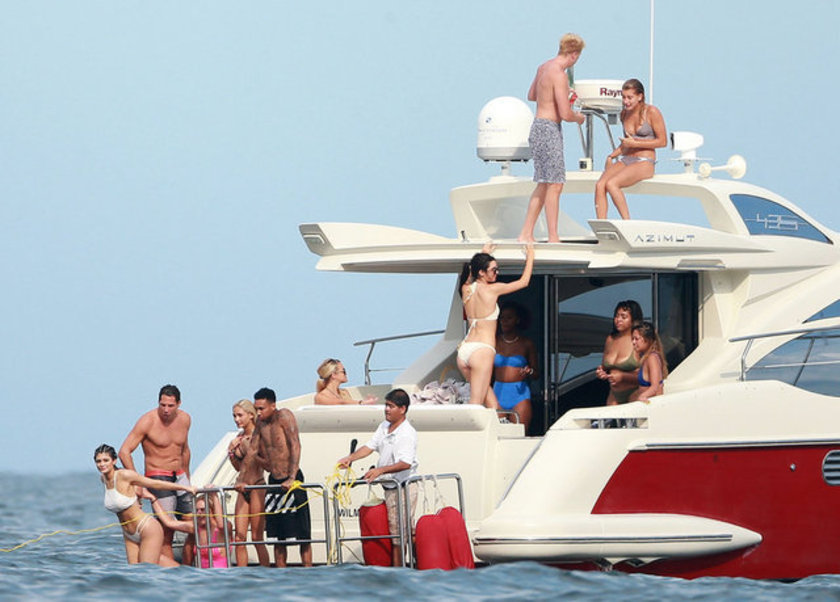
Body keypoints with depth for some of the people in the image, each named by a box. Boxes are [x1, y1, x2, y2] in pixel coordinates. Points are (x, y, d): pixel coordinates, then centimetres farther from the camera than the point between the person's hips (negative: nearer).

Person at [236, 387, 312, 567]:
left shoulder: (284, 417, -13)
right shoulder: (261, 423, 8)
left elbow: (295, 446, -21)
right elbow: (252, 451, 16)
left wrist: (292, 478, -30)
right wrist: (241, 479, 10)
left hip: (291, 480, -7)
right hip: (274, 480, 7)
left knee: (302, 532, -4)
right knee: (277, 533, 9)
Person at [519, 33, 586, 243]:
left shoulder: (544, 68, 10)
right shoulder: (559, 75, -18)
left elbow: (531, 95, 28)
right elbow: (565, 114, -21)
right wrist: (579, 117, 0)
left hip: (538, 127, 10)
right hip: (549, 129, -10)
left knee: (544, 185, 13)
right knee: (555, 185, -7)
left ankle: (526, 234, 14)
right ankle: (553, 238, -8)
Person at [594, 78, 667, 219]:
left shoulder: (651, 112, -5)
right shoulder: (625, 114, 14)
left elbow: (662, 141, -6)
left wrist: (635, 143, -11)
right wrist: (612, 156, 10)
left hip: (644, 163, -6)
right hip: (624, 159, 6)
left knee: (611, 184, -30)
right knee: (600, 185, -22)